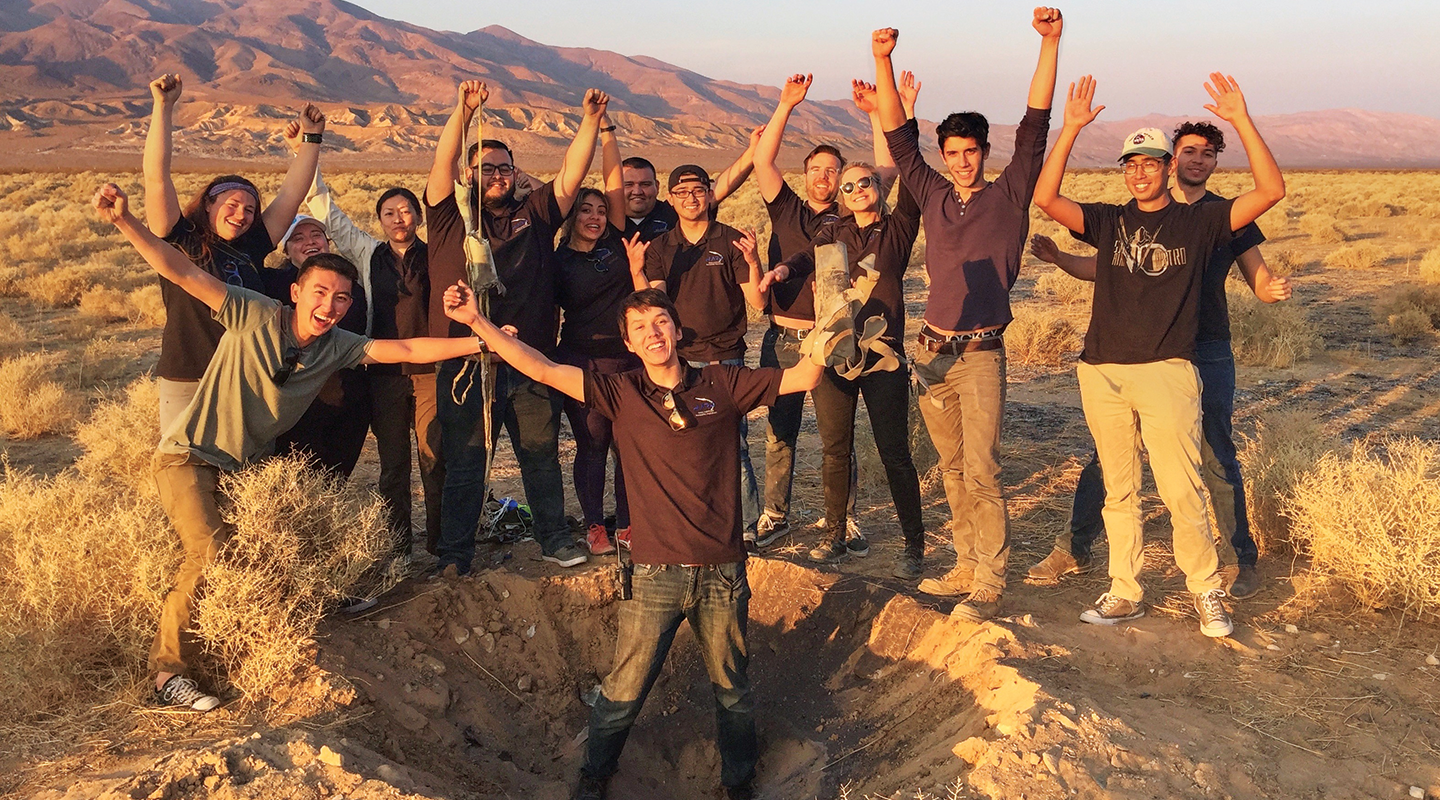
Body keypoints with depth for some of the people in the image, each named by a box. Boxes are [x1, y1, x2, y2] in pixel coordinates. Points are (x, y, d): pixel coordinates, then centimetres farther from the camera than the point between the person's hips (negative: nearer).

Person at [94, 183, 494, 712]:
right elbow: (183, 273, -20)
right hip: (188, 457, -6)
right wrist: (123, 220, -32)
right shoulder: (253, 315, -14)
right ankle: (167, 671, -9)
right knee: (211, 555, -22)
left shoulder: (337, 347, -1)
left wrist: (479, 342, -12)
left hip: (244, 468, 6)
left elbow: (403, 349, -5)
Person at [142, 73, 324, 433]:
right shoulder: (181, 242, 1)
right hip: (188, 386, -4)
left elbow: (291, 194, 15)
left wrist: (311, 139, 16)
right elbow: (156, 178, -5)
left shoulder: (252, 249, 11)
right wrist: (163, 108, -7)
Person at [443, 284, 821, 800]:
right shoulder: (621, 393, 0)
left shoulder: (721, 385, 1)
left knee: (732, 690, 16)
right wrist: (477, 321, -13)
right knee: (624, 690, 7)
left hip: (722, 572, 1)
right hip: (655, 576, 0)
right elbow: (542, 370, -6)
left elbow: (803, 378, -1)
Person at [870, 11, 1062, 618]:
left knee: (981, 471, -8)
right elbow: (899, 135, 9)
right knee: (953, 470, 12)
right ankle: (967, 567, 23)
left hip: (981, 354, -5)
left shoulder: (1009, 196, 1)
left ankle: (989, 586, -2)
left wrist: (1049, 44, -14)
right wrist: (883, 62, 1)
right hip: (933, 351, 5)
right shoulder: (933, 196, 11)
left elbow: (1034, 127, -6)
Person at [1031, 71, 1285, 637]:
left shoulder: (1198, 221, 6)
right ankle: (1125, 593, 17)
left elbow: (1271, 191, -5)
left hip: (1167, 372, -3)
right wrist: (1071, 128, -9)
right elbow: (1045, 198, -2)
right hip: (1102, 373, 3)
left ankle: (1207, 591, 9)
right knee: (1118, 491, 9)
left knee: (1181, 491, -7)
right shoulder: (1108, 221, 12)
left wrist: (1241, 120, -11)